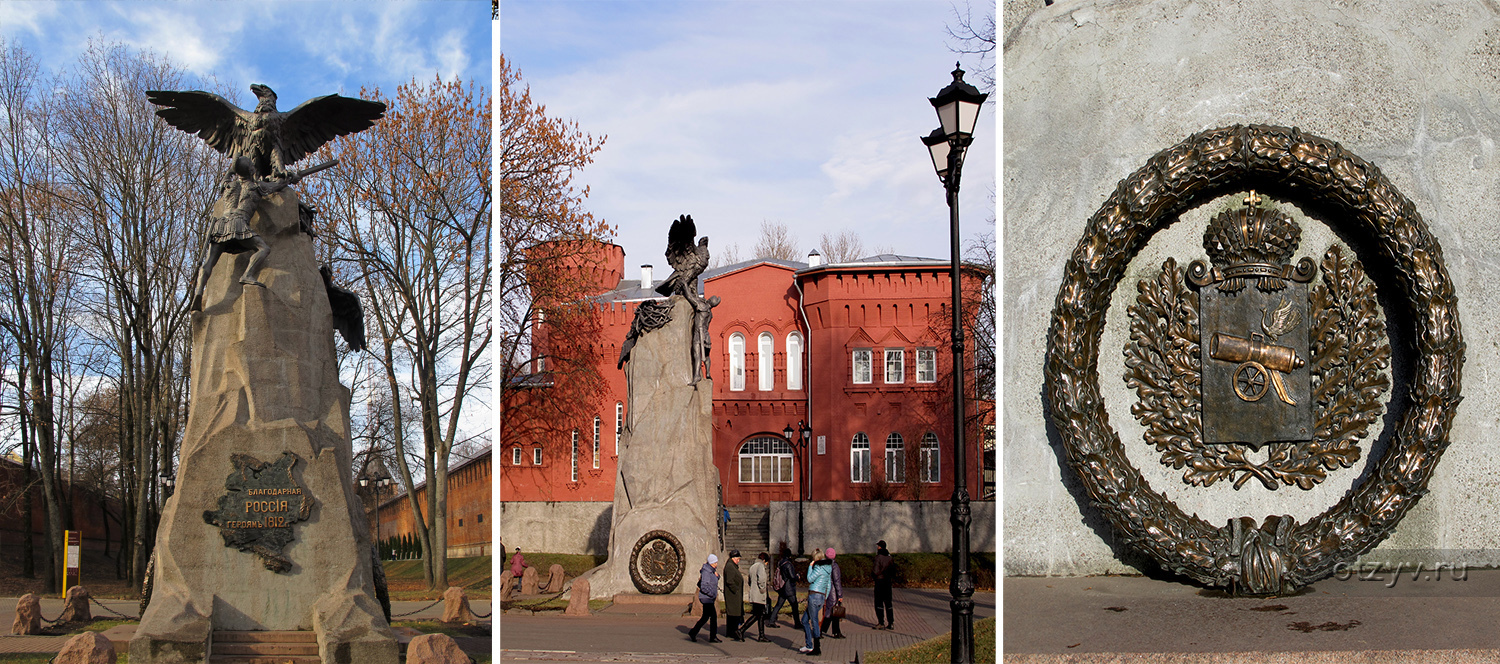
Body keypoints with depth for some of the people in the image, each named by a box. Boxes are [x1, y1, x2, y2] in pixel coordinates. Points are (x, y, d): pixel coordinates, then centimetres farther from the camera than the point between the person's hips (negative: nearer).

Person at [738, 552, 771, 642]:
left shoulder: (752, 567, 20)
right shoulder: (761, 565, -7)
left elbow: (749, 581, 23)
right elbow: (761, 578, -22)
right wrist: (762, 589, -14)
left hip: (752, 595, 9)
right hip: (759, 596, -9)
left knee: (761, 615, 10)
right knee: (757, 616, -7)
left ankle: (762, 636, 9)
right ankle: (741, 630, -12)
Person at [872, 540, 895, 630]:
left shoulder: (878, 557, -13)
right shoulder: (889, 557, 8)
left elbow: (876, 572, -18)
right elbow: (893, 570, 11)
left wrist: (871, 572, 2)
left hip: (880, 581, -7)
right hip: (888, 581, 7)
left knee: (878, 602, -2)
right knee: (888, 602, 11)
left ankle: (881, 623, -4)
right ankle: (891, 623, 10)